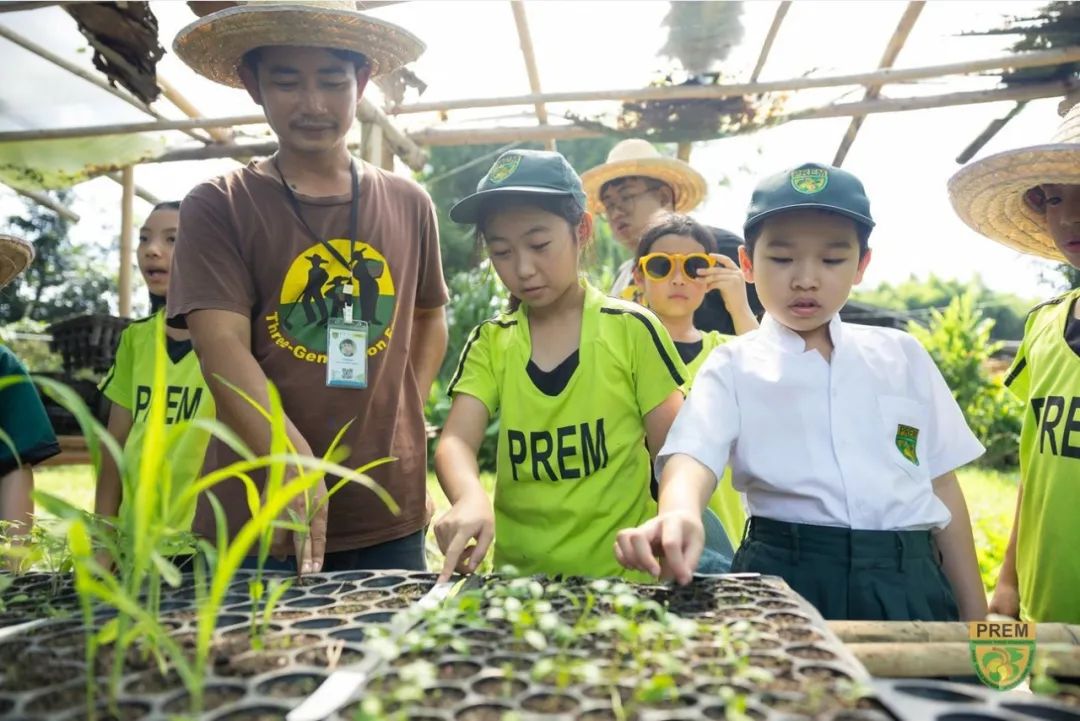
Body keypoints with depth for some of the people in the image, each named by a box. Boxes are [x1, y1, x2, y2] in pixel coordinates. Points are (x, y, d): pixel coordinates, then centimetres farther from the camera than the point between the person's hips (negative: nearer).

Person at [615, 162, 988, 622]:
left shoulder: (903, 356, 9)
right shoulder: (733, 366, -1)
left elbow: (942, 485, 11)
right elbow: (694, 455, -18)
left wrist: (974, 615, 10)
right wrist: (680, 514, -42)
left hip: (908, 581, 3)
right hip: (785, 578, -2)